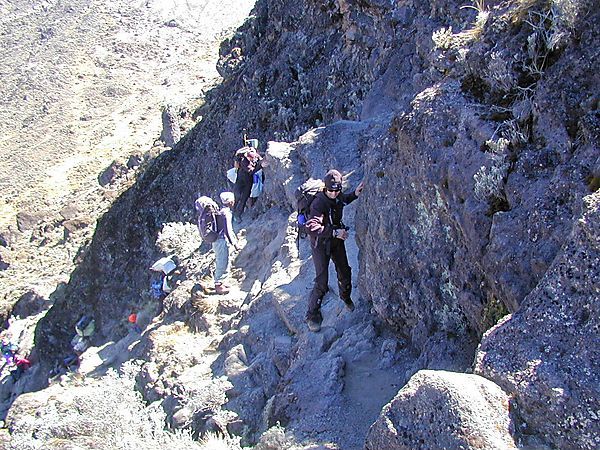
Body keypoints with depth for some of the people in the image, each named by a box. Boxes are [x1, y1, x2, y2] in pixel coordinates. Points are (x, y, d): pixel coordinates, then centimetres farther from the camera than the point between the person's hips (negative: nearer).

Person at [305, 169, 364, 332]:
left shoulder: (338, 196, -8)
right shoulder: (319, 203, -30)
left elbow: (345, 200, 19)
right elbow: (312, 227, -42)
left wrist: (355, 193, -1)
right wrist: (335, 232, -45)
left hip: (337, 239, 7)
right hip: (321, 242, -7)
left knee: (344, 272, 16)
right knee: (321, 282, -9)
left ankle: (346, 297, 45)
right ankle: (312, 315, 6)